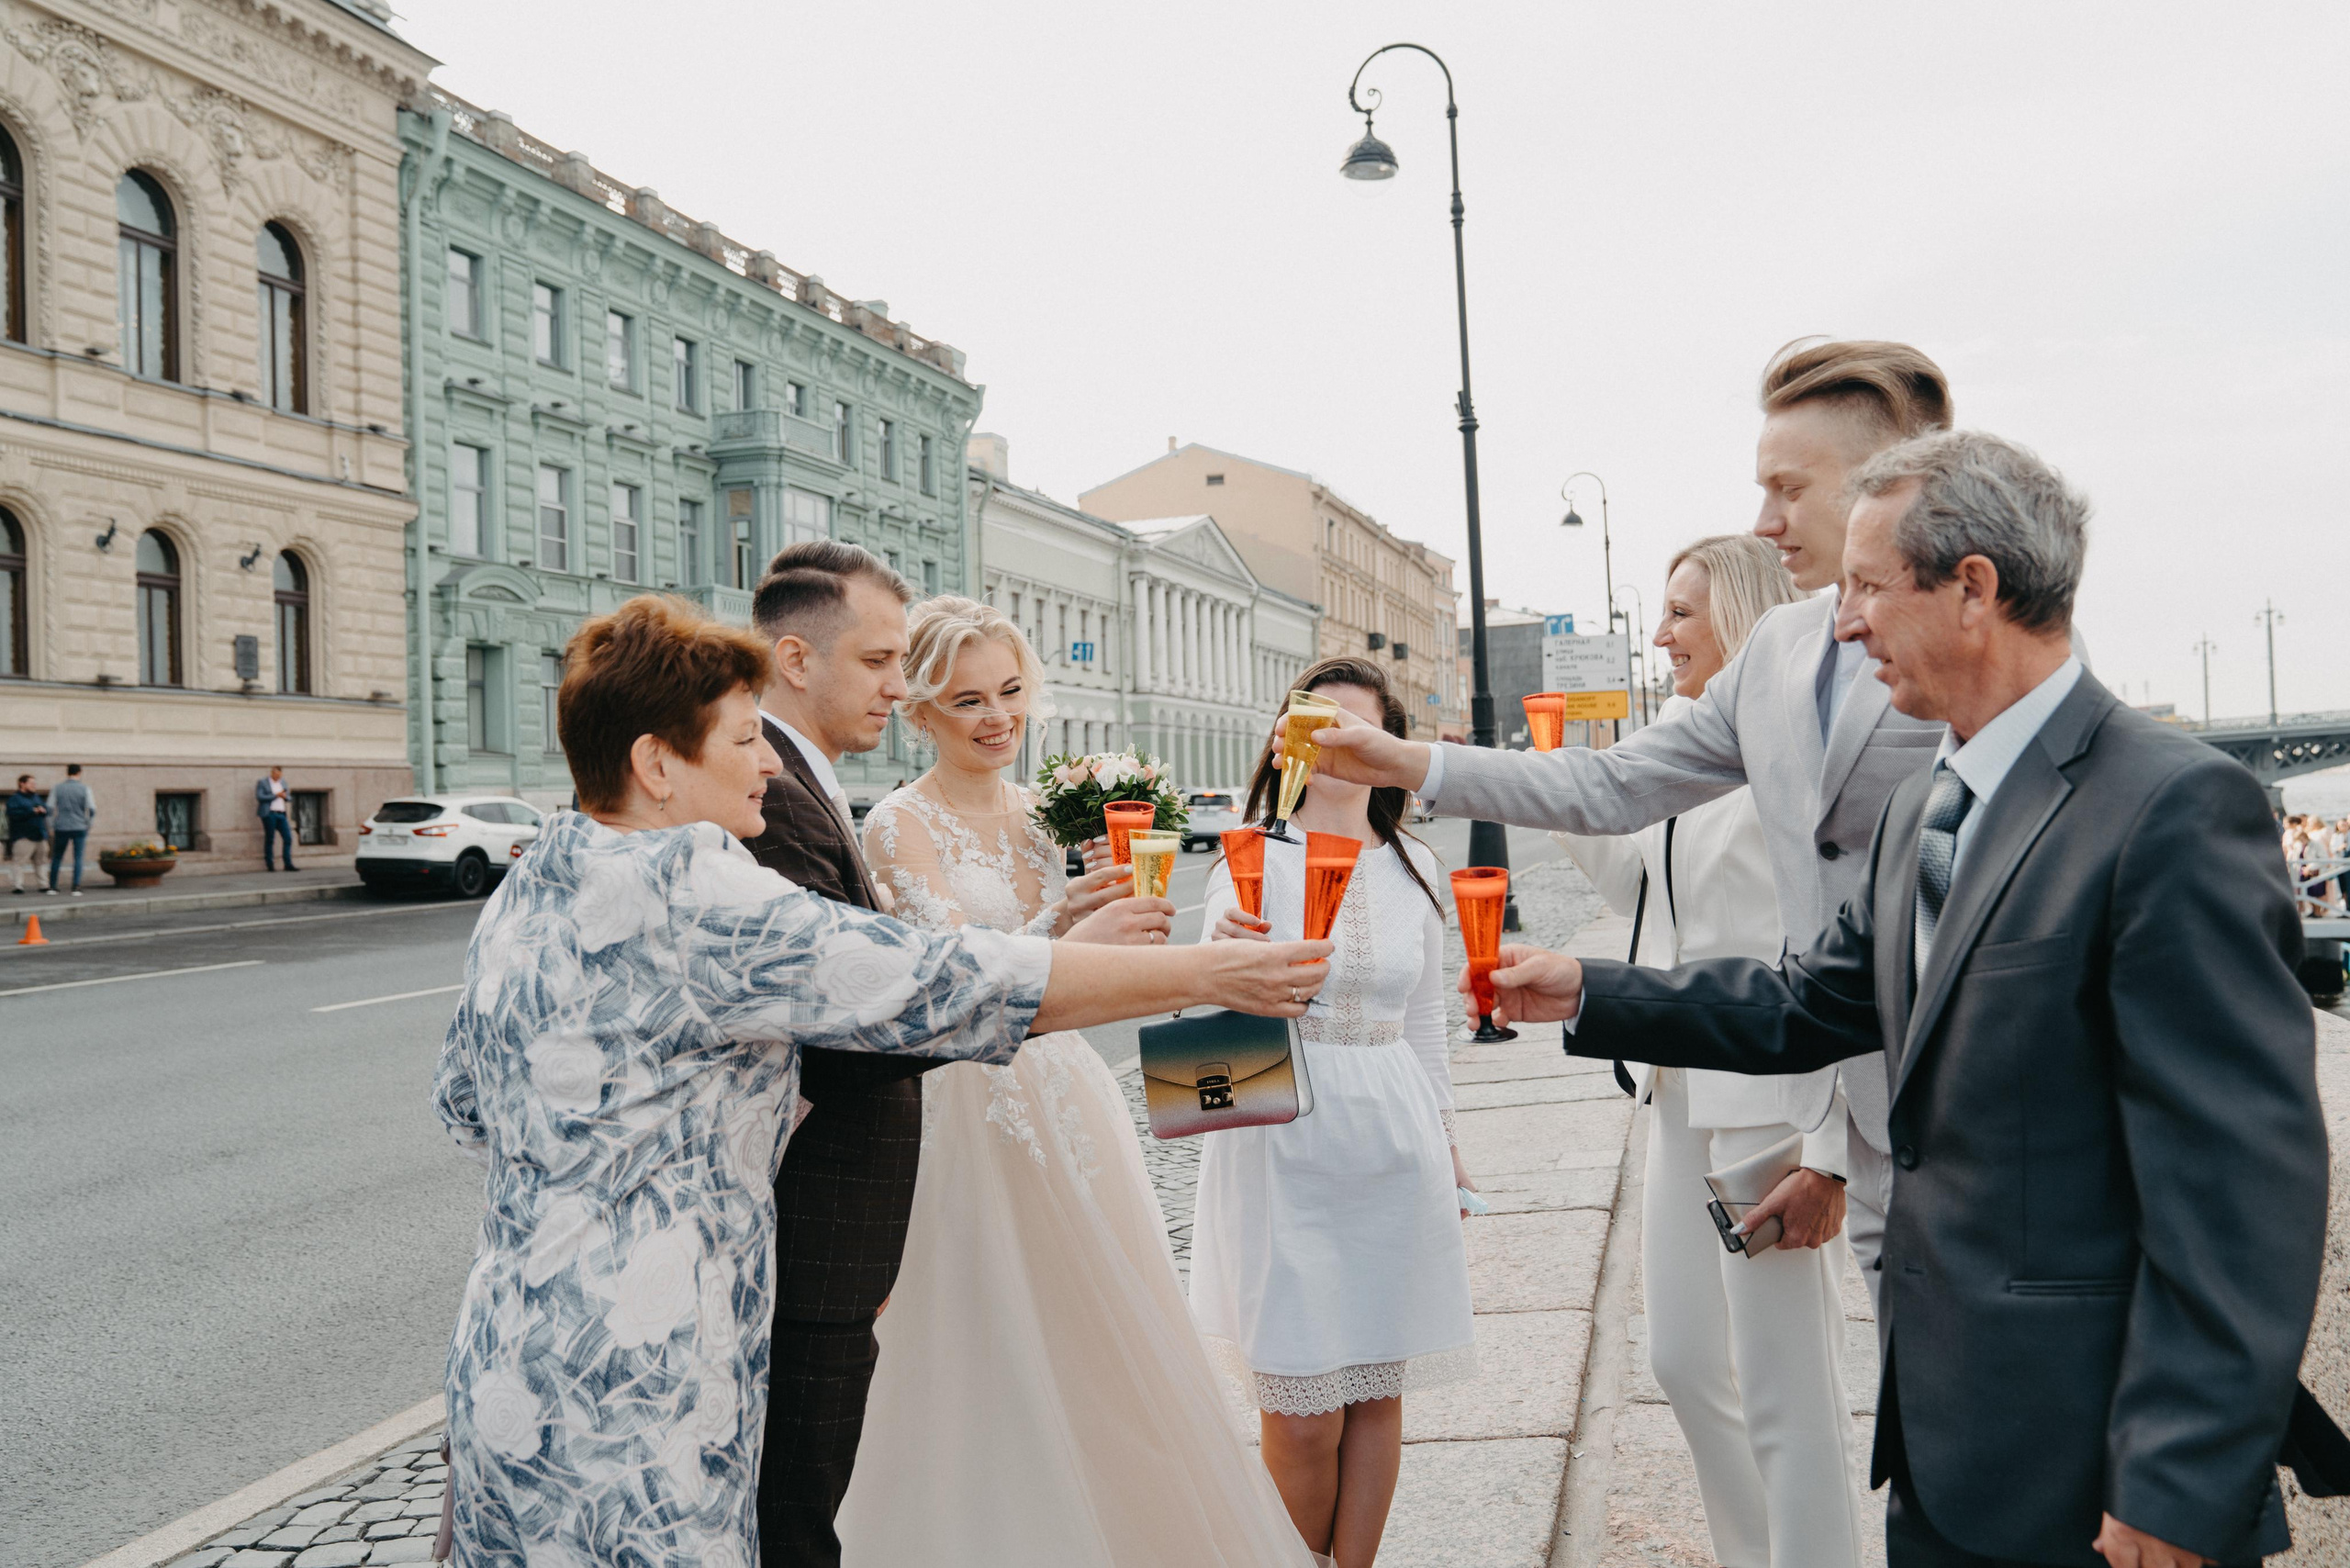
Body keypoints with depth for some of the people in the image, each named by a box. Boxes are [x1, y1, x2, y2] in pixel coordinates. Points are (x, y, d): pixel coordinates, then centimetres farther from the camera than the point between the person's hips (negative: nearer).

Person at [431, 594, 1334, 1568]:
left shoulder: (523, 892, 10)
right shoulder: (685, 893, -21)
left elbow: (462, 1101, 22)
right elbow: (937, 986, -23)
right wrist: (1204, 975, -17)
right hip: (625, 1405, -10)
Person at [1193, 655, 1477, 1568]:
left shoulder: (1413, 867, 8)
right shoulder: (1255, 857, -4)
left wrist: (1446, 1145, 18)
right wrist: (1226, 956, -34)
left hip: (1391, 1144, 4)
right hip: (1283, 1146, -3)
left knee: (1377, 1392, 8)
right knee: (1301, 1414, -1)